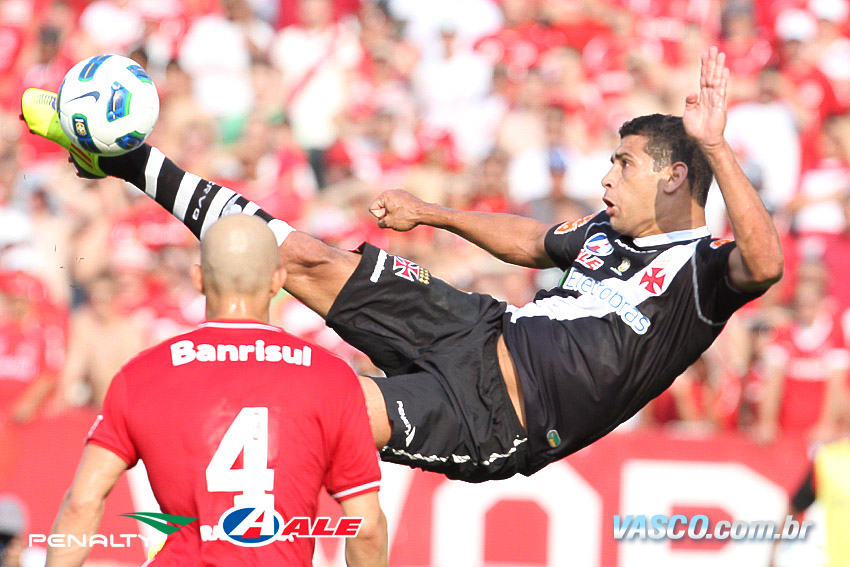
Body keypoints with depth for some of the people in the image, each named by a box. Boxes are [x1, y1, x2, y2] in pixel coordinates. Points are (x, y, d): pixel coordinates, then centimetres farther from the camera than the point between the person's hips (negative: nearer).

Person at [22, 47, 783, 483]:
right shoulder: (607, 232, 16)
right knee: (309, 259, 3)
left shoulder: (700, 269, -11)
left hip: (497, 414, -8)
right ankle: (122, 157, 9)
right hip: (482, 331, 8)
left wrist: (714, 146, -43)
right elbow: (530, 241, 37)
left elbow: (763, 264, -35)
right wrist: (431, 213, 38)